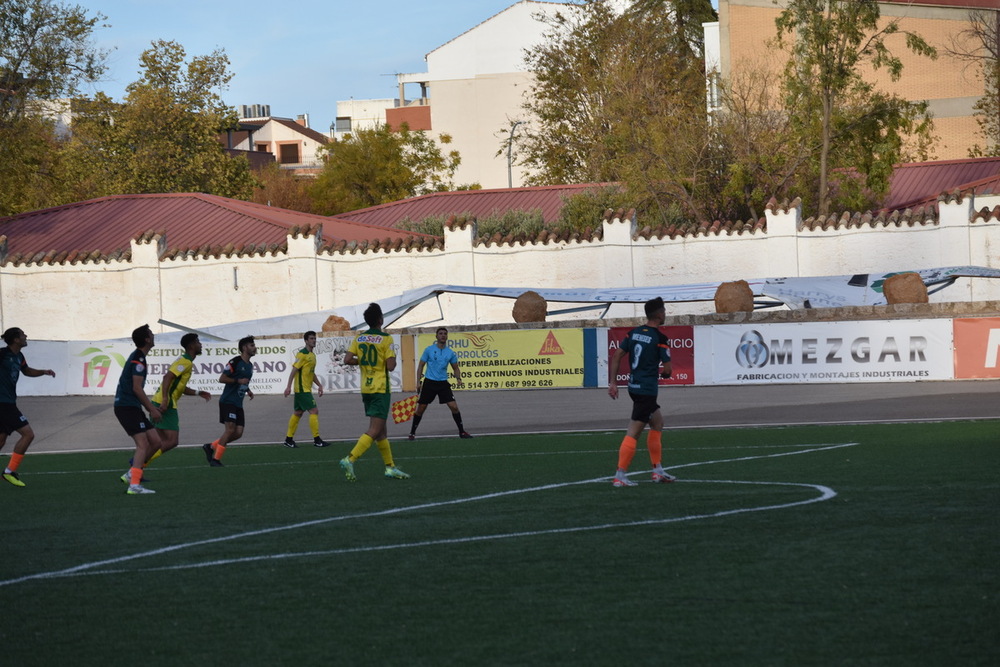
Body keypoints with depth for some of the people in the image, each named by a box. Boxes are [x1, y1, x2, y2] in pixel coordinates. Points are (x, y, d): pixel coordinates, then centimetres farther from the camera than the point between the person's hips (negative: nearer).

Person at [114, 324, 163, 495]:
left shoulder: (138, 357, 18)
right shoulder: (138, 360, -14)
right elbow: (137, 388, -19)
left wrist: (151, 407, 24)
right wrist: (152, 409, -14)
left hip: (132, 407, 10)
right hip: (126, 407, -10)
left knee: (155, 441, 8)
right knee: (143, 444, -16)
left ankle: (132, 473, 12)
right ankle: (134, 485, -22)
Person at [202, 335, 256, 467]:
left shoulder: (250, 366, 16)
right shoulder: (235, 362, -10)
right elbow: (222, 378, -13)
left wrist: (248, 390, 13)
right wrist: (238, 380, -23)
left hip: (238, 404, 8)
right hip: (228, 401, -8)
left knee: (238, 433, 0)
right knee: (230, 430, -16)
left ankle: (211, 446, 14)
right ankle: (216, 459, -9)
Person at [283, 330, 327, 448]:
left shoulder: (312, 355, 15)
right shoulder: (302, 354, -13)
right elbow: (294, 370, -16)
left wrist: (319, 385, 17)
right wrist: (289, 386, -21)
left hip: (306, 389, 10)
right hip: (302, 389, -10)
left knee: (298, 413, 12)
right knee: (314, 411, -12)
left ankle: (289, 439, 18)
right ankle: (317, 440, -10)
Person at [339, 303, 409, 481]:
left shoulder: (359, 338, 4)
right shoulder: (385, 339, -11)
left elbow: (347, 360, -4)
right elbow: (391, 366, -17)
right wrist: (393, 360, 4)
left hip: (366, 389, 7)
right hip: (380, 389, -7)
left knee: (381, 431, 14)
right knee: (374, 431, -9)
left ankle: (390, 467, 19)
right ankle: (349, 459, -23)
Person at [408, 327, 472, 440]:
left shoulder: (450, 353, 2)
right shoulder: (429, 350, -3)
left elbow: (455, 368, 13)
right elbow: (421, 366, 3)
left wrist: (458, 378, -7)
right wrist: (418, 382, -4)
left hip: (443, 384, 1)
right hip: (429, 383, -1)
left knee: (454, 407, -9)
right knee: (420, 409, 2)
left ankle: (461, 432, 2)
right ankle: (412, 432, 17)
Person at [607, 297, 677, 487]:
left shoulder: (633, 333, 6)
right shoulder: (660, 338, -13)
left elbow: (616, 355, 4)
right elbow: (667, 370, -13)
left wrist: (612, 382, 6)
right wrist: (664, 374, 11)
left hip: (634, 386, 8)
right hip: (648, 390, -8)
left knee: (657, 423, 22)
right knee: (633, 432, -6)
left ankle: (658, 470, 25)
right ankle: (620, 475, -8)